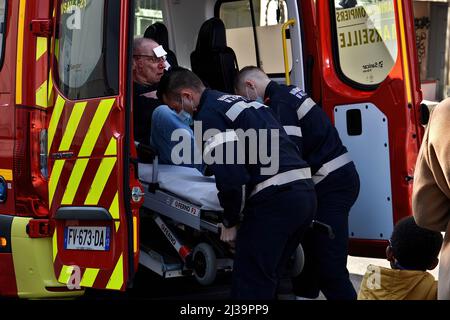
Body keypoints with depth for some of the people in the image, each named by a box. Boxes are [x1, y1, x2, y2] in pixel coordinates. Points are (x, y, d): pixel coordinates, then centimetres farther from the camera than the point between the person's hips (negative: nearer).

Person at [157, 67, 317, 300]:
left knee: (249, 285, -5)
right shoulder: (236, 101, 25)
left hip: (275, 199, -10)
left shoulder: (208, 114, -6)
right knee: (268, 279, 17)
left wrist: (230, 222, -1)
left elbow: (230, 176, -14)